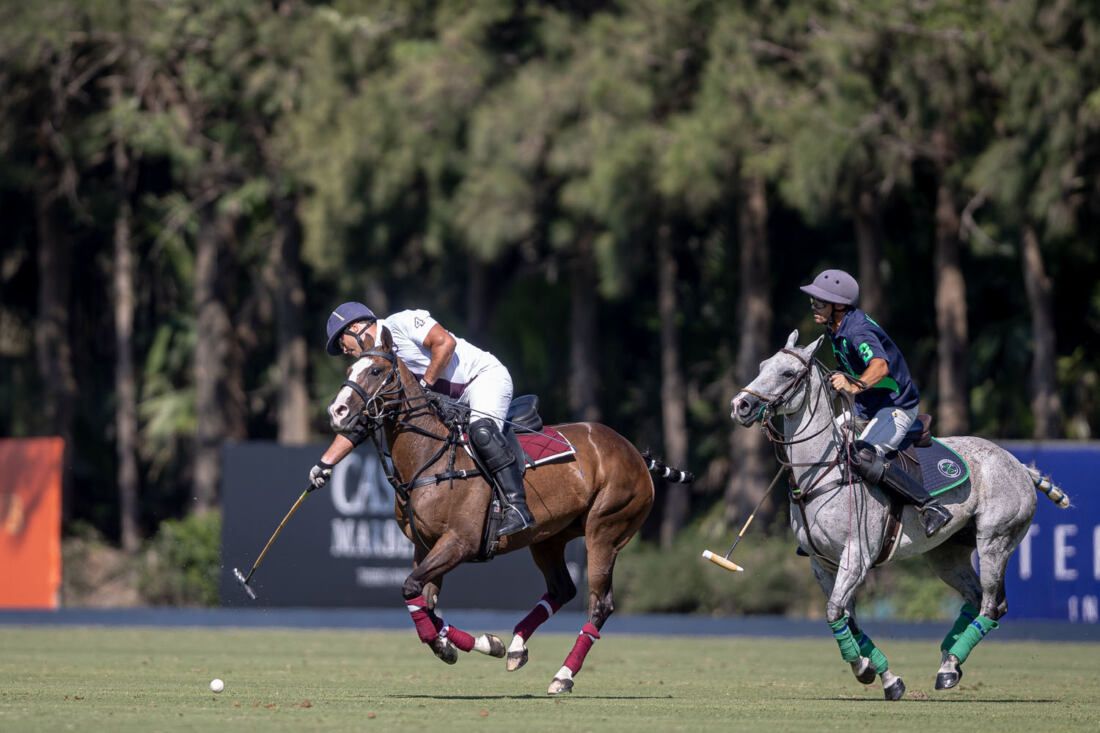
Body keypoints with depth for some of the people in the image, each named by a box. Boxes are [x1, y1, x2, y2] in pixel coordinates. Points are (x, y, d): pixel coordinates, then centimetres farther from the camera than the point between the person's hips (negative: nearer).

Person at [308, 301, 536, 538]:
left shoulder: (399, 323, -12)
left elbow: (445, 342, -22)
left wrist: (425, 385, -17)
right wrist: (325, 463, 3)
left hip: (485, 376, -10)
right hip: (454, 403, 10)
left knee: (481, 431, -32)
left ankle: (517, 507, -39)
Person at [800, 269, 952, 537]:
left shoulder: (858, 331, -26)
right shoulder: (835, 328, 4)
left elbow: (880, 366, -45)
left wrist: (855, 385, -62)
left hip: (897, 406, -10)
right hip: (866, 408, 10)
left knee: (862, 458, -31)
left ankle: (931, 507, -30)